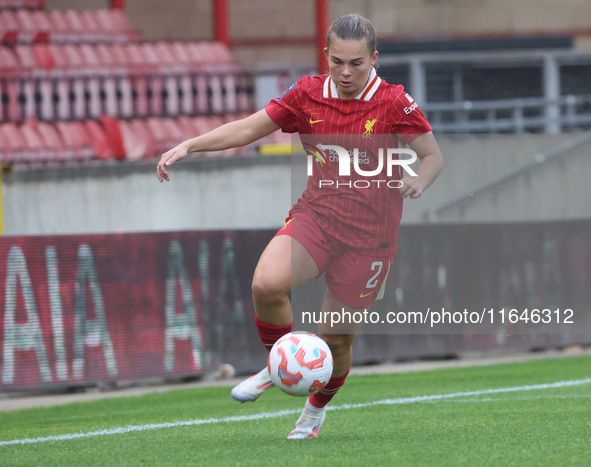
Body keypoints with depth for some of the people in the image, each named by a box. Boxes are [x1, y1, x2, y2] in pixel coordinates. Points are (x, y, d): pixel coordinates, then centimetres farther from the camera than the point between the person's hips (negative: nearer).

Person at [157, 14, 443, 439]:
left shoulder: (394, 103, -9)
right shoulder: (309, 94, 0)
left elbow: (434, 156, -1)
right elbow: (247, 129, 2)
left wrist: (418, 182, -24)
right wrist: (187, 146, -8)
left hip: (370, 236, -2)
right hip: (315, 214, 2)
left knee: (337, 337, 1)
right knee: (266, 284, -28)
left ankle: (317, 409, 33)